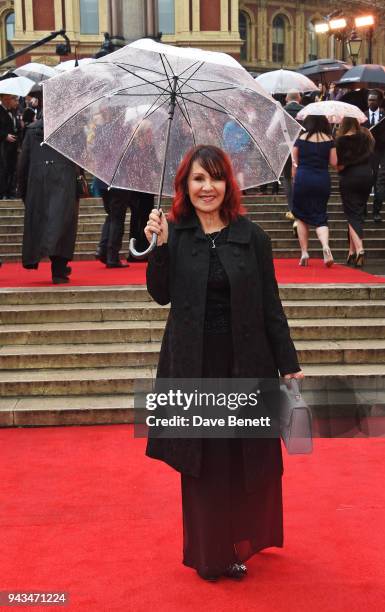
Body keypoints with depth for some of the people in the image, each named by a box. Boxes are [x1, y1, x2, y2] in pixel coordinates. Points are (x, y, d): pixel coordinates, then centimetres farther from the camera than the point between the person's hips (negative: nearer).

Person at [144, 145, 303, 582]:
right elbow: (161, 294, -4)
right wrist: (159, 247, -17)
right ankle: (209, 554, 26)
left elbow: (271, 307, 0)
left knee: (248, 459, 9)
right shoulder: (175, 234, 0)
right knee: (203, 463, 8)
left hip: (246, 365, 0)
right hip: (193, 366, 0)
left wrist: (289, 365, -2)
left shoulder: (252, 237, -1)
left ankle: (242, 543, 31)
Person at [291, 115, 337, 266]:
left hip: (303, 179, -1)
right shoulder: (328, 140, 1)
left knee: (301, 217, 12)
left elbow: (294, 164, 4)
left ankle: (304, 253, 8)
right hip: (323, 180, 1)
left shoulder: (300, 139, 0)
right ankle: (326, 246, -18)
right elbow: (334, 162, 2)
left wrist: (295, 180, 15)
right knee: (320, 216, 7)